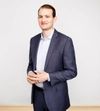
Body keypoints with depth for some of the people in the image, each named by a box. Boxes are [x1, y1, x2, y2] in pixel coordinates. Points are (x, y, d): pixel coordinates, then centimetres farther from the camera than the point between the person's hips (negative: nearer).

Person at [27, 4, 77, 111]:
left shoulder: (65, 41, -13)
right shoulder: (34, 40, 4)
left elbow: (71, 71, -12)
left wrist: (48, 76, -21)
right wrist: (29, 73, -8)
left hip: (55, 96, -4)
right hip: (37, 94, 5)